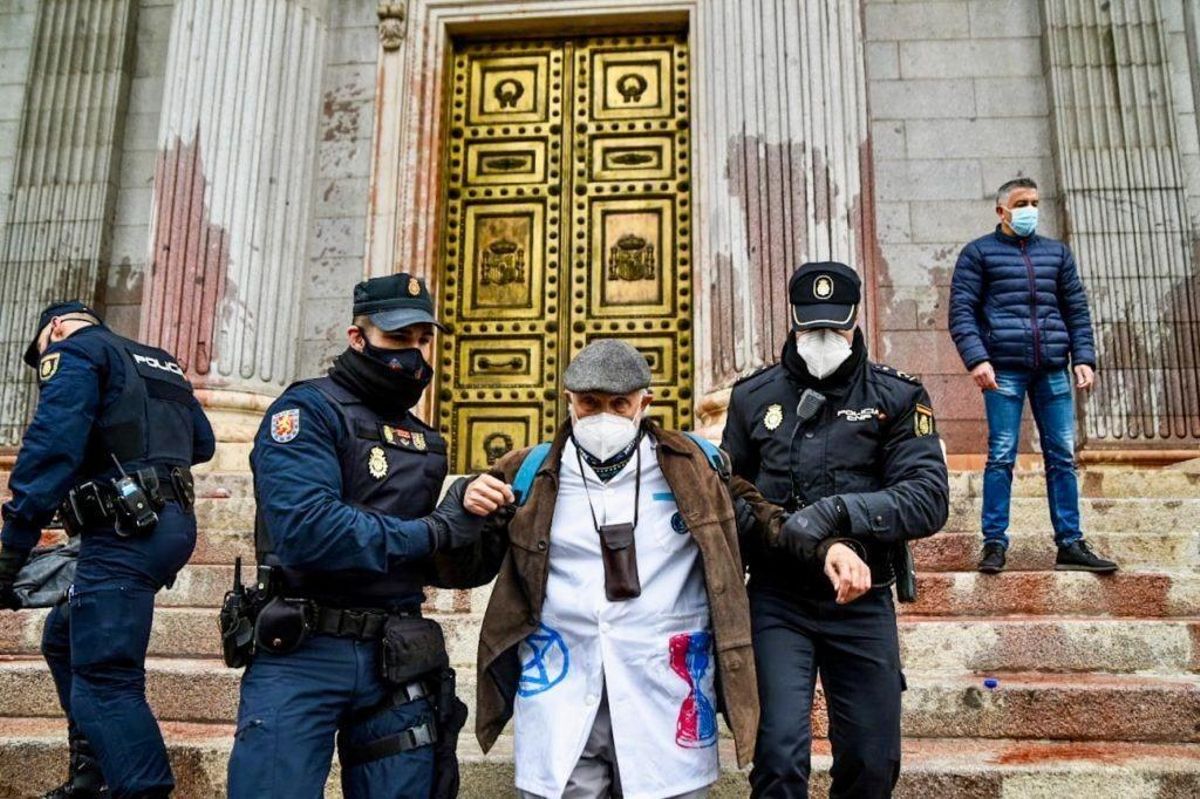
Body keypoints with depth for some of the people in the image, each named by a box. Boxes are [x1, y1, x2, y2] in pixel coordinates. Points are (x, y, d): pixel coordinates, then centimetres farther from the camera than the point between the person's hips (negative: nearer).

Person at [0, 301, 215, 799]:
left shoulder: (74, 351, 2)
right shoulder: (160, 363, 25)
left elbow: (51, 446, -14)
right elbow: (203, 443, 30)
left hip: (127, 532, -9)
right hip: (174, 524, 9)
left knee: (104, 682, -10)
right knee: (66, 638, 23)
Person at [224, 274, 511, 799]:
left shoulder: (424, 440, 14)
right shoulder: (309, 410, -7)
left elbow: (430, 562, 12)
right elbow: (307, 530, -23)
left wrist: (464, 512, -9)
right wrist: (435, 530, -14)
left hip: (396, 660, 6)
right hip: (303, 652, -6)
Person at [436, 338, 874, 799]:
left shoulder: (692, 467, 4)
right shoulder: (530, 475, 5)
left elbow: (755, 516, 16)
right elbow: (467, 566, 10)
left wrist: (825, 546, 1)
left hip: (666, 700, 0)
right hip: (559, 701, 0)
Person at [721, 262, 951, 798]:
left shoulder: (897, 398, -1)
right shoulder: (754, 397, 4)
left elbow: (929, 500, -12)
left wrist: (836, 511, -26)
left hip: (862, 604, 1)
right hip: (777, 599, 0)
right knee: (779, 756, -10)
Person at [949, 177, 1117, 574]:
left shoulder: (1057, 252, 19)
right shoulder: (979, 253, 6)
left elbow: (1077, 310, 18)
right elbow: (961, 311, -2)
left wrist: (1083, 358, 5)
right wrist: (977, 359, -15)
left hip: (1053, 370, 4)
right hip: (1004, 370, -4)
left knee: (1062, 457, 4)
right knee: (1001, 457, -4)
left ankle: (1070, 544, 10)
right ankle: (994, 544, 2)